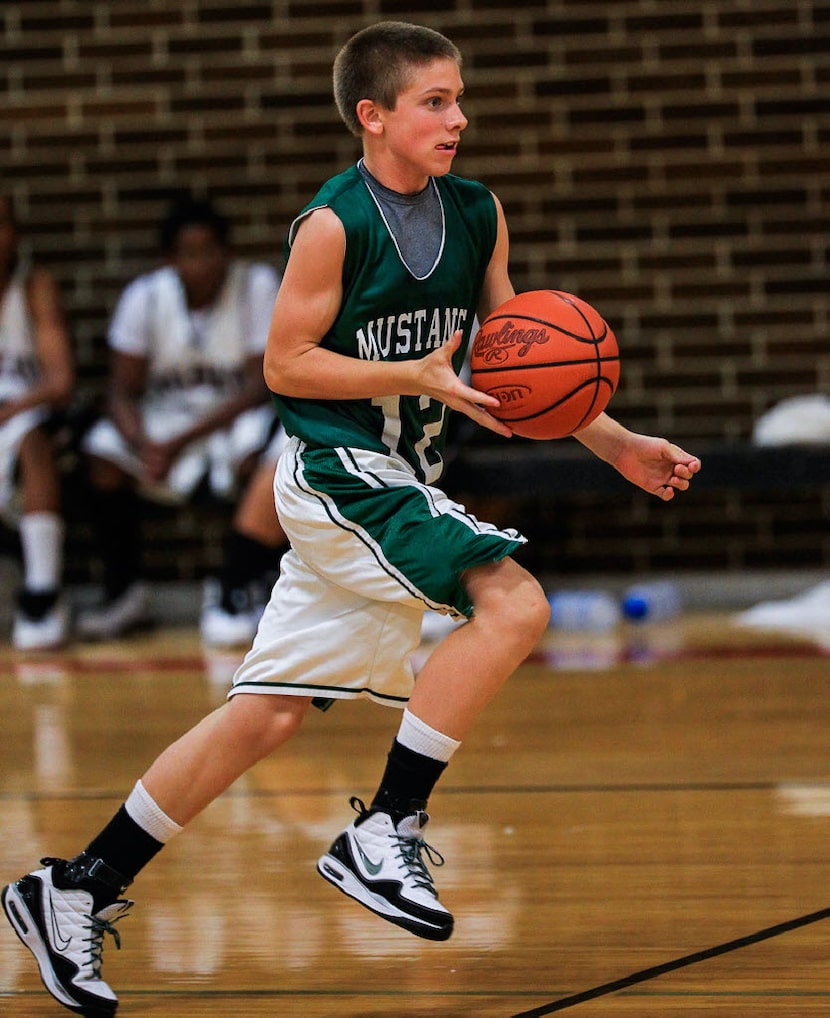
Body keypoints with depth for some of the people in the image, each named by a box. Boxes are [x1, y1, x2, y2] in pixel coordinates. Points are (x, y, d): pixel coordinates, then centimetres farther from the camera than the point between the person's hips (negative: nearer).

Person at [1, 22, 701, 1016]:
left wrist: (618, 446, 7)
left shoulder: (477, 215, 8)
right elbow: (286, 364, -11)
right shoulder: (334, 224, -13)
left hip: (400, 480, 7)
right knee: (512, 602, -24)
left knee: (269, 713, 8)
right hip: (335, 471, -7)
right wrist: (424, 374, -20)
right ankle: (384, 832, -16)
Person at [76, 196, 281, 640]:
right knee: (103, 451, -26)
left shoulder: (261, 286, -15)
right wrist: (145, 444, -31)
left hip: (236, 415, -3)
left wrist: (181, 443, -29)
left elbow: (262, 384, -20)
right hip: (167, 416, 3)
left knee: (255, 448, -37)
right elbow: (122, 391, -7)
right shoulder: (144, 296, -7)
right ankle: (124, 592, -13)